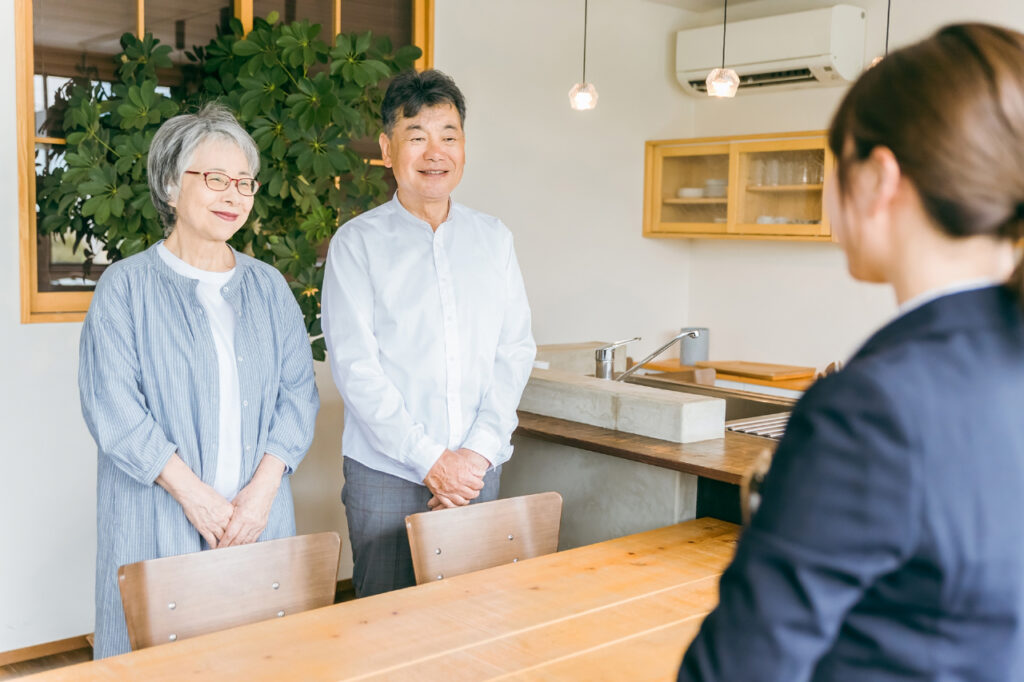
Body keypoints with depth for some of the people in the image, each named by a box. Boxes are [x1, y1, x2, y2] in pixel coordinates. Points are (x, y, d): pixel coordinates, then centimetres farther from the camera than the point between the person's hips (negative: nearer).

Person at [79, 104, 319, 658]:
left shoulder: (268, 286, 10)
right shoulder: (126, 287, -2)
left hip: (259, 512, 4)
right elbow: (113, 407, -10)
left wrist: (263, 487, -9)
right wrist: (192, 492, -16)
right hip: (159, 520, -3)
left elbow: (298, 390, 4)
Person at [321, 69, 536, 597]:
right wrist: (430, 459, -14)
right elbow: (356, 368, -9)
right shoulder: (357, 243, -3)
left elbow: (515, 350, 4)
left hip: (477, 470, 3)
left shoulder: (493, 239, 9)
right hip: (385, 474, -3)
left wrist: (479, 451, -8)